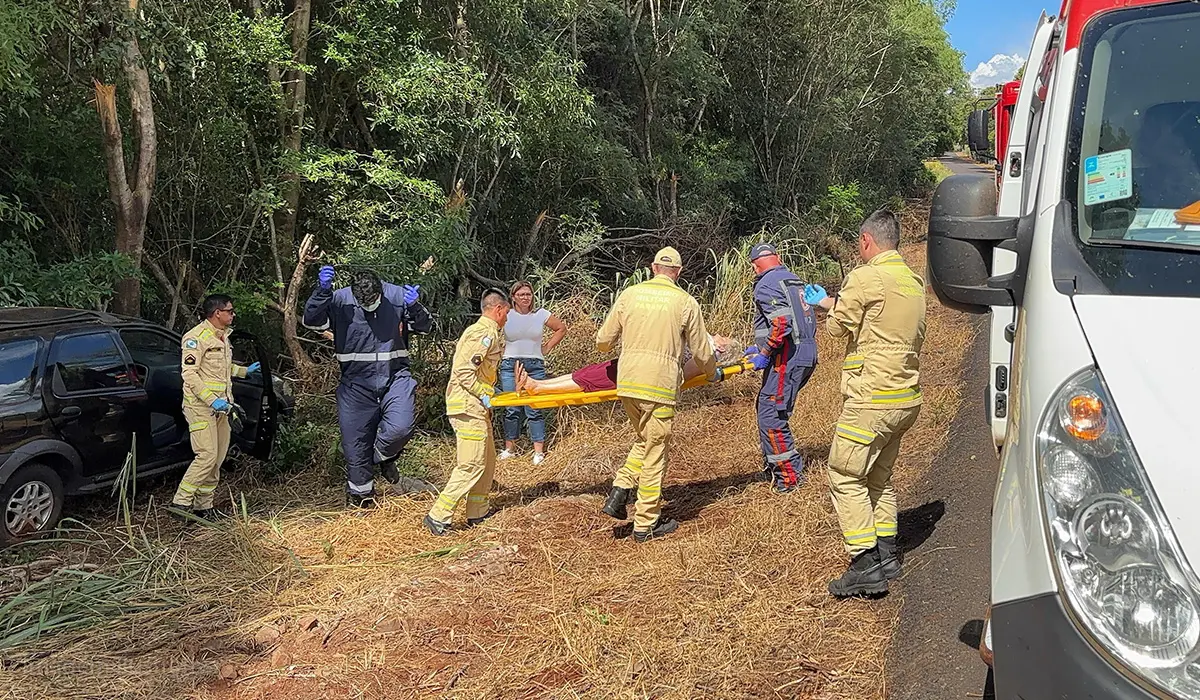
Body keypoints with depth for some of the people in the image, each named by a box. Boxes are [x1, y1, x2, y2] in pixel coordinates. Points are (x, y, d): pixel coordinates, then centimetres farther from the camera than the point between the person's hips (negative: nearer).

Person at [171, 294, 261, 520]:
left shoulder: (222, 336, 16)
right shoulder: (197, 337, -12)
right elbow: (189, 374, -19)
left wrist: (245, 370, 25)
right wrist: (211, 400, -25)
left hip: (219, 407, 9)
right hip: (200, 406, -9)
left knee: (217, 458, 9)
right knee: (207, 455, -15)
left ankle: (204, 506, 17)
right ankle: (181, 502, -7)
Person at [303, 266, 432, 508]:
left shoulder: (397, 296, -7)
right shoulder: (340, 300, -8)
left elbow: (425, 327, -1)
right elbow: (311, 320, -14)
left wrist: (415, 307, -23)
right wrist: (322, 291, -27)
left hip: (395, 377, 0)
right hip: (356, 382, 1)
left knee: (400, 428, -23)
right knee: (355, 442, 7)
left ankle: (383, 456, 13)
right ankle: (360, 493, 29)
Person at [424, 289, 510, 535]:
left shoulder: (488, 332, 18)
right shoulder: (484, 333, -14)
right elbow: (464, 371, -22)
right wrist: (485, 395, -18)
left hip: (477, 407, 11)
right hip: (469, 406, -11)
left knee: (487, 460, 17)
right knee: (471, 465, -9)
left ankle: (477, 513, 26)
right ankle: (439, 516, -6)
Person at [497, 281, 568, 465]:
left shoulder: (541, 315, 4)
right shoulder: (506, 316, 0)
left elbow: (561, 328, 15)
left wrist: (547, 347, 10)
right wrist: (500, 349, 4)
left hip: (535, 365, 0)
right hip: (510, 365, 0)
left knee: (534, 409, -3)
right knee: (511, 408, 2)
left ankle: (539, 451, 1)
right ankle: (509, 448, 14)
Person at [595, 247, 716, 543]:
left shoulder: (629, 294, 6)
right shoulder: (686, 302, 0)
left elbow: (602, 342, 9)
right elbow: (702, 353, 6)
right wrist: (712, 372, 28)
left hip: (626, 383, 4)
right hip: (660, 386, -4)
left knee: (645, 441, 23)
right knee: (654, 454, 6)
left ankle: (618, 493, 11)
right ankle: (646, 524, 14)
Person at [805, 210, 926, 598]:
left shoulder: (865, 278, -14)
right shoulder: (913, 281, 13)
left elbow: (838, 326, -7)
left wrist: (828, 307, 16)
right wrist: (826, 300, 30)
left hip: (871, 399, -9)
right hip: (906, 398, 9)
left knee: (845, 476, -2)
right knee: (879, 475, 20)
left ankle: (866, 565, -4)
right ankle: (887, 554, 26)